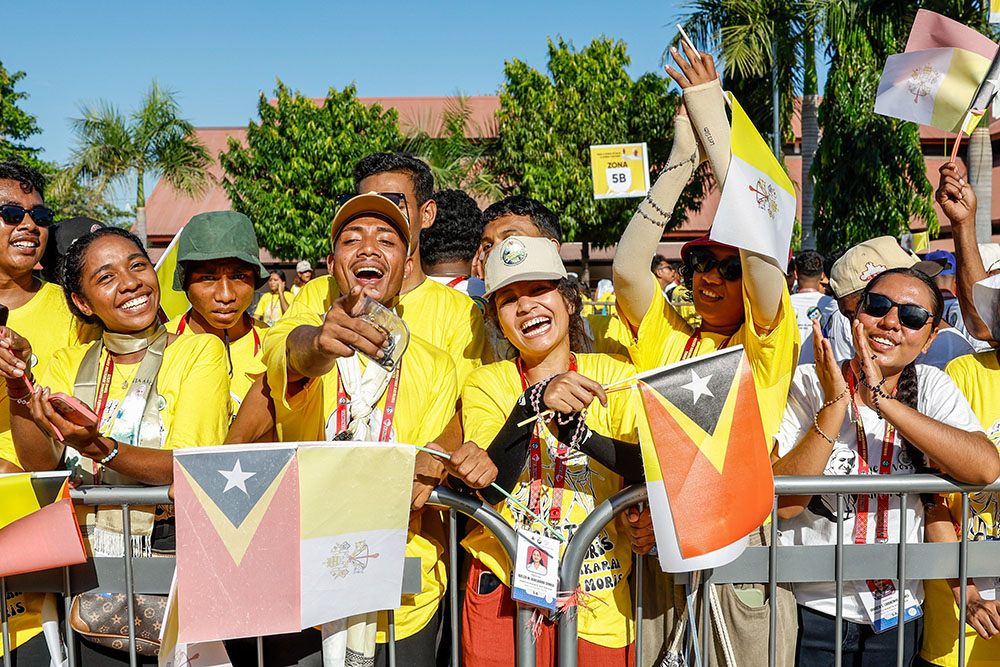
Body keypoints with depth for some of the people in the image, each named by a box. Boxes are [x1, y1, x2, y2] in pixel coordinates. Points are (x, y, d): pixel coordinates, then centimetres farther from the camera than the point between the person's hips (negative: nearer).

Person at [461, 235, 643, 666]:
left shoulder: (614, 376, -1)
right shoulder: (485, 384, 0)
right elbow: (489, 490, -14)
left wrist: (578, 431, -27)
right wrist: (533, 402, -28)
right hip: (503, 593, 0)